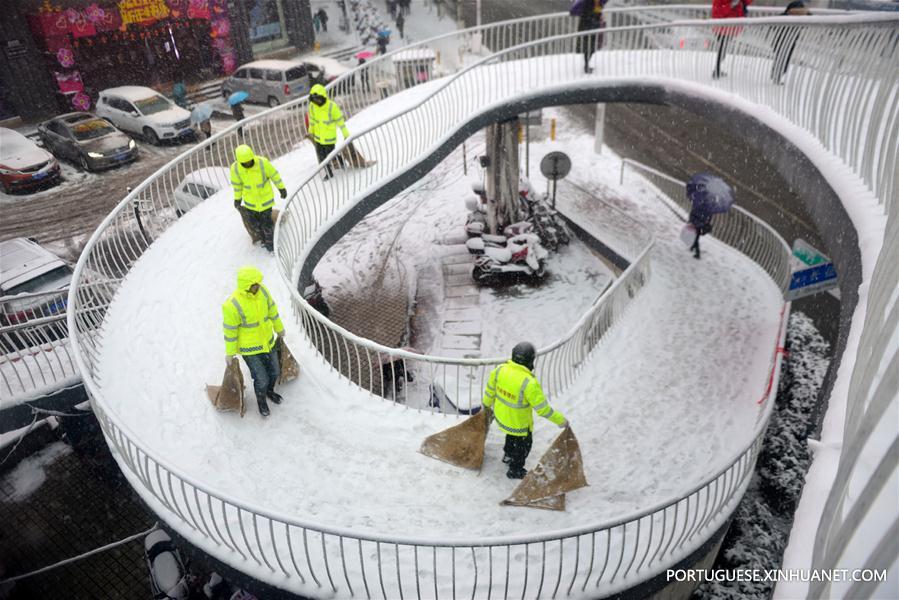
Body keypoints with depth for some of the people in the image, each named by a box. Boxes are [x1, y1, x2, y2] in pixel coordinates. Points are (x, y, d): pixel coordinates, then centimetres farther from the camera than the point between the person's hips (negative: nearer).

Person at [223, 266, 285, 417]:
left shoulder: (262, 290, -15)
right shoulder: (232, 305, -31)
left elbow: (272, 309, 3)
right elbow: (230, 331, -18)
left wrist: (279, 327, 16)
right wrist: (229, 353, -6)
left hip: (268, 341, 6)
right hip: (249, 348, -6)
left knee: (274, 372, 21)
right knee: (262, 379, 6)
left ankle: (270, 391, 55)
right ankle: (261, 401, 40)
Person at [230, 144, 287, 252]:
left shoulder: (262, 162, -28)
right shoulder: (235, 168, -22)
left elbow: (274, 174, -12)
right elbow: (237, 183, -4)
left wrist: (282, 188, -1)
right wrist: (237, 198, 7)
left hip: (266, 196, -2)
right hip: (250, 198, 2)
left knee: (266, 221, 7)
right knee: (254, 222, 16)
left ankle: (270, 242, 34)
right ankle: (264, 238, 45)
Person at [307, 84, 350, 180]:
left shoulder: (332, 106, -22)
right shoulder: (312, 106, -8)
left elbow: (340, 121, -13)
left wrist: (346, 134, -6)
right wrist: (310, 131, 22)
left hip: (329, 138, -5)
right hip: (318, 137, 5)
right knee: (322, 158, 13)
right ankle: (329, 173, 36)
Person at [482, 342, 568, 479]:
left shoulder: (500, 369, -19)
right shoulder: (529, 383, -36)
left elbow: (490, 389, -1)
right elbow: (542, 408, -27)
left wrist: (487, 404, 20)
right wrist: (561, 420, -12)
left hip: (500, 415, 6)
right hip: (519, 423, -6)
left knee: (512, 434, 37)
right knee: (524, 444, 25)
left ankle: (508, 455, 62)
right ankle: (515, 471, 47)